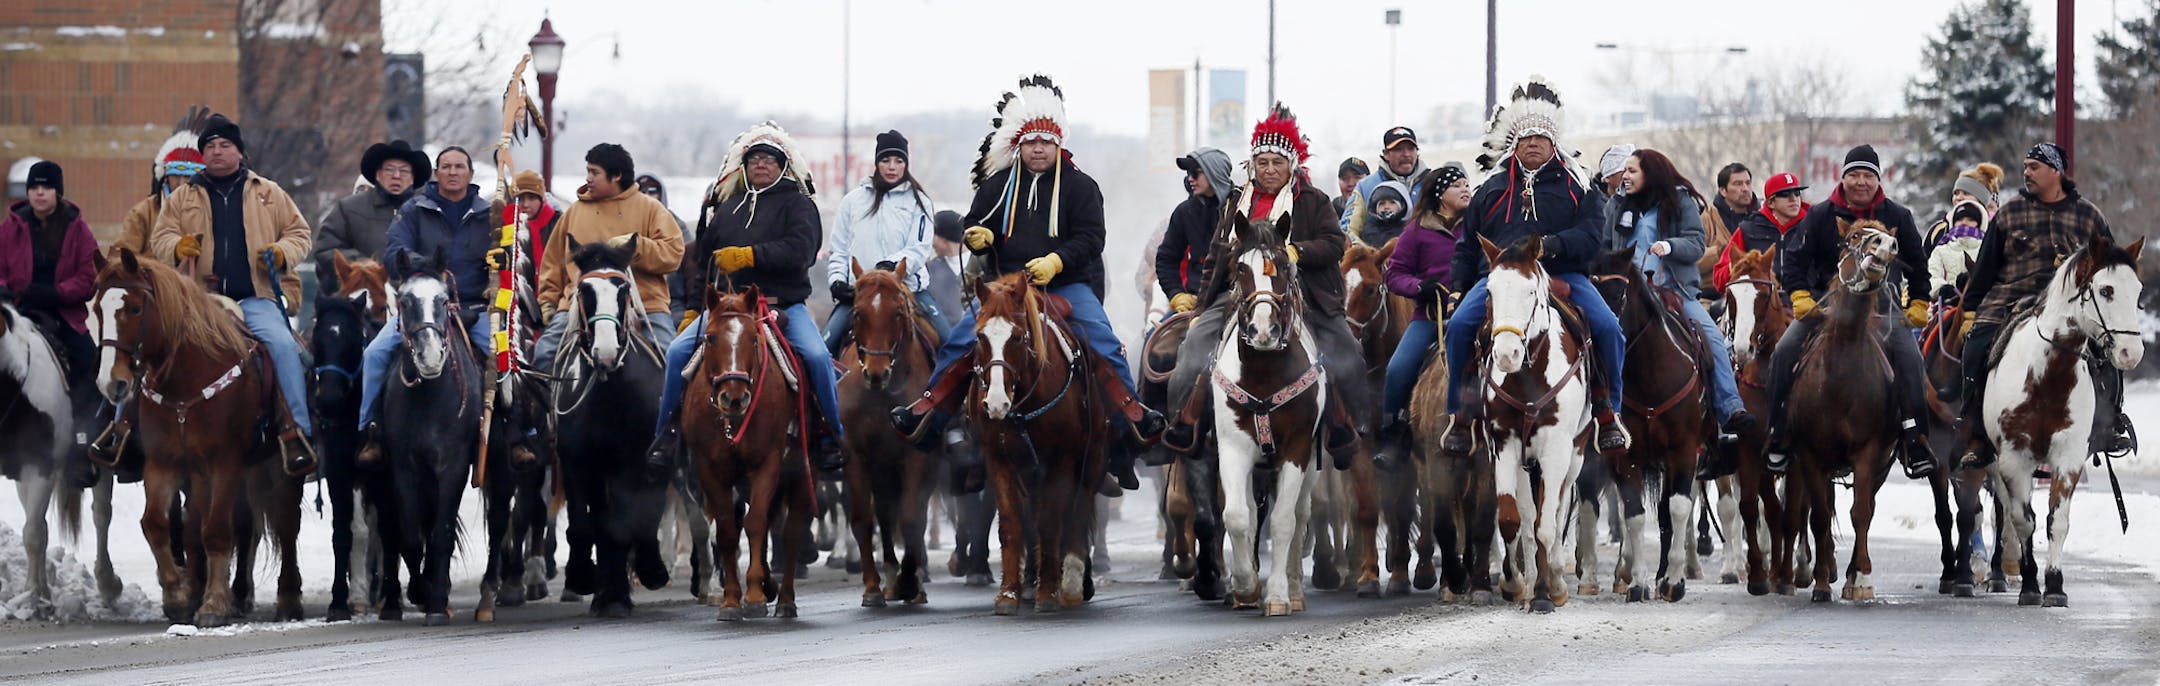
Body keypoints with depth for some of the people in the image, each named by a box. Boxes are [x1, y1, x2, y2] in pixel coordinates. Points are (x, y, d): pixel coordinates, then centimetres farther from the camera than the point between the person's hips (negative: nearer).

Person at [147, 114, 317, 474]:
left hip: (256, 296, -1)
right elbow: (160, 238, 15)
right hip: (201, 297, 2)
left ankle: (297, 430, -26)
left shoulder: (269, 194, 14)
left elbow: (299, 234, 16)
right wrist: (178, 246, -9)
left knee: (282, 344, -26)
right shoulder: (183, 198, 17)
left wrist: (282, 252, -6)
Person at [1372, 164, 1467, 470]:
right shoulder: (1419, 231, 7)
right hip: (1430, 314, 0)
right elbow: (1395, 273, 8)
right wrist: (1419, 286, -11)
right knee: (1399, 368, -17)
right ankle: (1392, 438, -1)